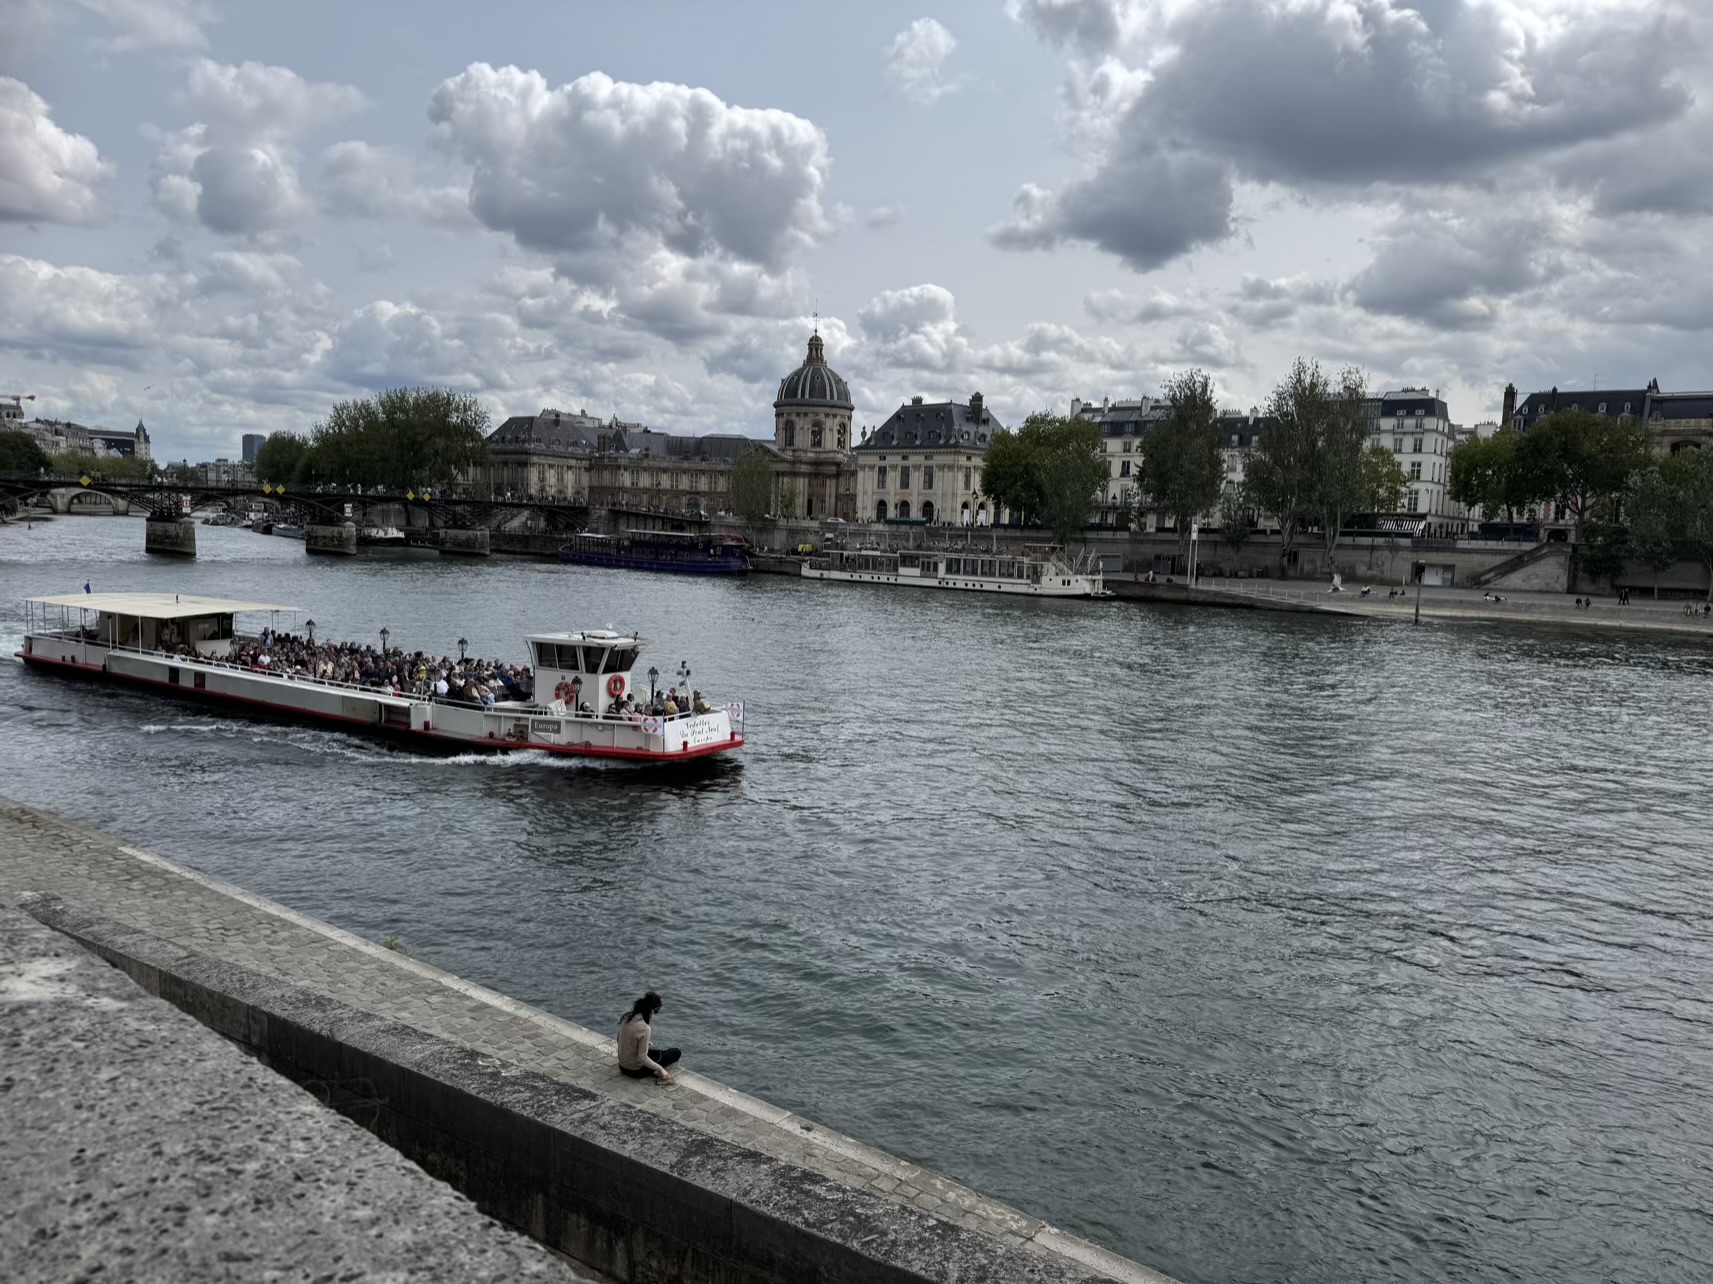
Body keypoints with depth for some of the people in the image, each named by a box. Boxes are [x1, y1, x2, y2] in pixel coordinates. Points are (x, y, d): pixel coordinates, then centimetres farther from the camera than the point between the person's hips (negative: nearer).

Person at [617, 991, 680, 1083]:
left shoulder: (627, 1017, -7)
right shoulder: (644, 1028, -29)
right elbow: (642, 1058, -27)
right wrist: (660, 1069, -17)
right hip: (636, 1070, -7)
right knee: (676, 1052, 3)